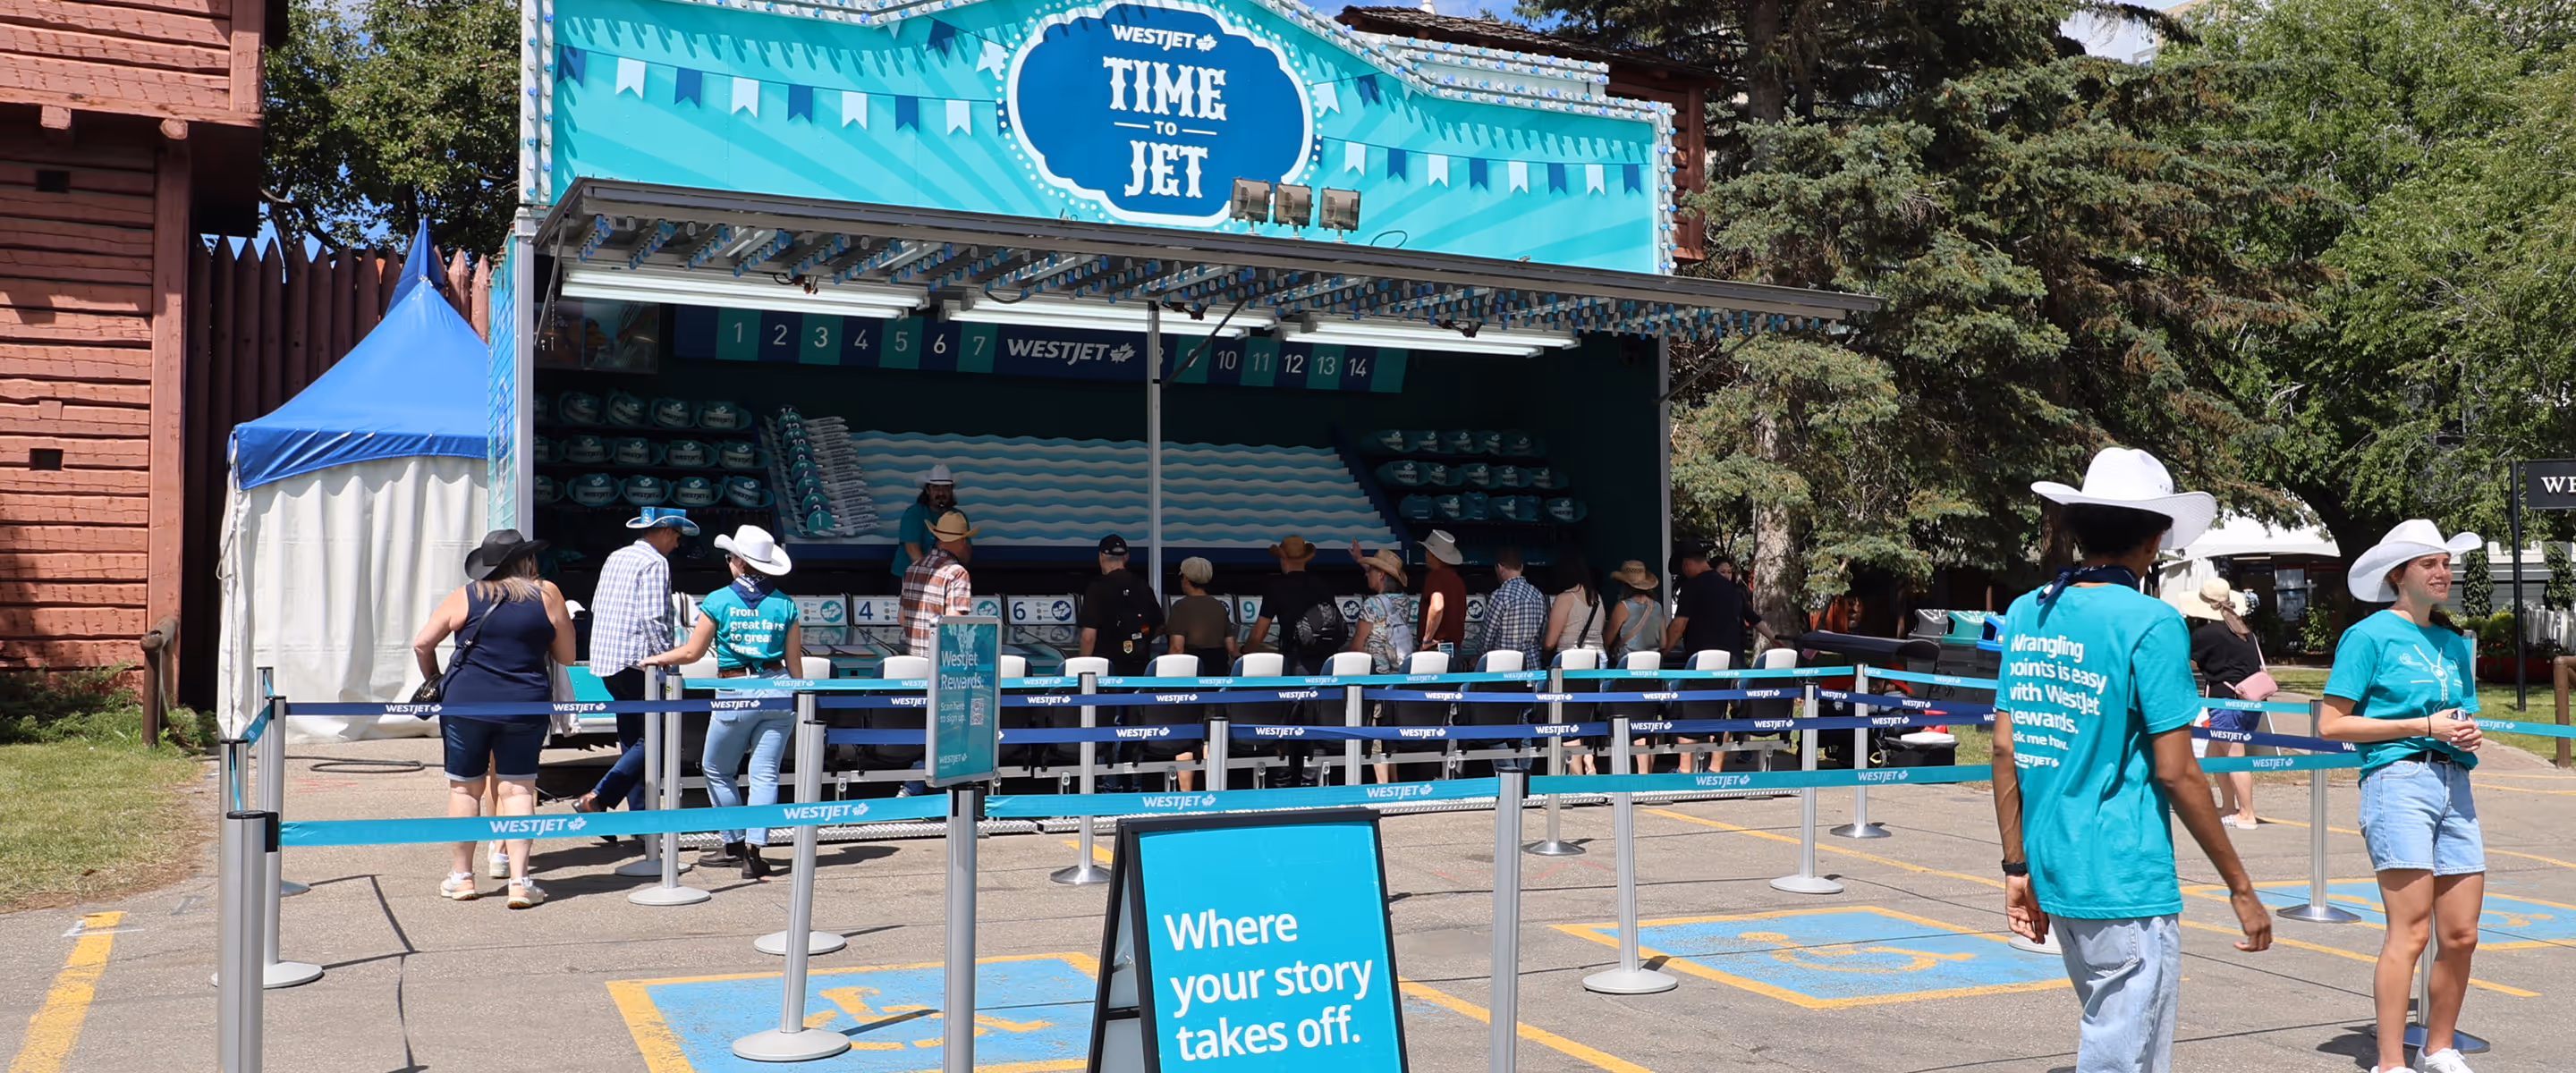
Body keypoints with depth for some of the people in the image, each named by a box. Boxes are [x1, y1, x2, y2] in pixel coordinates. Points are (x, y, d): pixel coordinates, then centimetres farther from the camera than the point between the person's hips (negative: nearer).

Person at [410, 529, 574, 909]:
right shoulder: (547, 595, 0)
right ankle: (520, 881, 1)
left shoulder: (465, 596, 2)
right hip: (525, 706, 0)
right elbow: (566, 656, 5)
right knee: (518, 789, 5)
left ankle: (461, 877, 21)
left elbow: (421, 643, 4)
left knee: (464, 788, 13)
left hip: (466, 703, 1)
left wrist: (433, 679, 20)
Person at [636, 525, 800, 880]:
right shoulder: (785, 604, 3)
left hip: (736, 694, -3)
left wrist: (657, 659, 21)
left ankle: (734, 844, 22)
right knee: (765, 773, 4)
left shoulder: (718, 601, -3)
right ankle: (754, 849, -5)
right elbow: (794, 662, 7)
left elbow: (691, 653, 2)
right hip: (778, 690, 3)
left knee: (716, 770, 17)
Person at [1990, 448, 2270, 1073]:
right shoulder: (2150, 623, -13)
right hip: (2126, 881, -7)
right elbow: (2175, 772, -14)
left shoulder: (2027, 614, 5)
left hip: (2052, 873, 7)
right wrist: (2241, 888, -5)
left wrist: (2018, 867, 13)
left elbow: (2005, 749, 6)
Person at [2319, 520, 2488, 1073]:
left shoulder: (2454, 644, 19)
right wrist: (2425, 725, -10)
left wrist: (2469, 735, 4)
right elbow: (2332, 724, -7)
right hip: (2398, 777, -7)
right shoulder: (2370, 635, -2)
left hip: (2453, 782, 7)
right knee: (2411, 931, -10)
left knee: (2462, 934, 7)